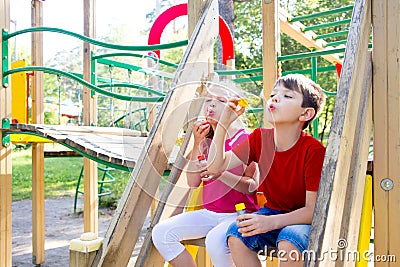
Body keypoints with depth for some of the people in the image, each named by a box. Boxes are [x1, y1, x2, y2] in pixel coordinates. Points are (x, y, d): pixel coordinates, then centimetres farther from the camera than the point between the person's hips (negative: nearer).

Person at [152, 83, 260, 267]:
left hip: (240, 212, -6)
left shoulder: (244, 139, -6)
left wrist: (220, 173, -26)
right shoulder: (205, 141, 10)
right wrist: (197, 144, -8)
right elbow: (192, 182, 1)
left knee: (215, 241, -35)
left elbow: (252, 186, -11)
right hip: (209, 213, 6)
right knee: (161, 233, -10)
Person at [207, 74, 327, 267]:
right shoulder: (259, 138, -5)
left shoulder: (313, 150, -20)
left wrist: (272, 222, -34)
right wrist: (223, 123, -19)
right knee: (235, 235, -22)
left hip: (303, 219, -4)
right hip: (272, 211, 4)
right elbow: (215, 167, -11)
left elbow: (313, 210, -19)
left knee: (288, 242, -35)